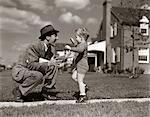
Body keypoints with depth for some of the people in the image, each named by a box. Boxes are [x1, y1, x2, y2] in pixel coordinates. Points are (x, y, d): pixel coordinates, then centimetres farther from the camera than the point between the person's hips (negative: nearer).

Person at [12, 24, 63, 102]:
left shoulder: (51, 48, 2)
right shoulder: (34, 46, -23)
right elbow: (31, 65, -29)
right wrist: (47, 64, -29)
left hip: (33, 72, 8)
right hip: (19, 71, -8)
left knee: (53, 66, -6)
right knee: (38, 76, -37)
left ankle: (44, 91, -1)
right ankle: (18, 91, -13)